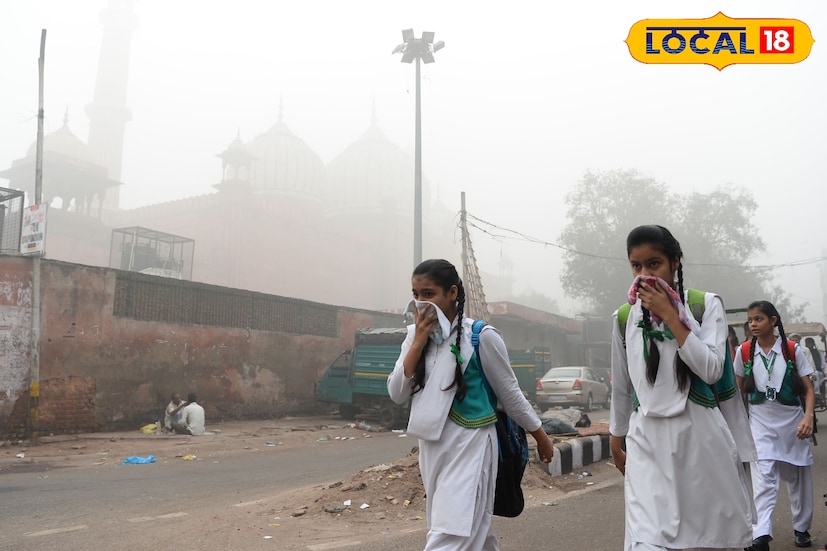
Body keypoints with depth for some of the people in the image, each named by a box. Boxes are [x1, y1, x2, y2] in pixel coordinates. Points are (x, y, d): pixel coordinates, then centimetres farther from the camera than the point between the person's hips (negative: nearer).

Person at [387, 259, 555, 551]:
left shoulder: (481, 336, -12)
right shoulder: (415, 335, 3)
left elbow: (510, 393, -1)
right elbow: (397, 394, -4)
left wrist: (541, 436, 7)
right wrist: (418, 342, -13)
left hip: (469, 446, -6)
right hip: (431, 447, 6)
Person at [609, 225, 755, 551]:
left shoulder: (707, 305, -2)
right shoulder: (624, 318, 4)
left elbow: (711, 370, -14)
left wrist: (669, 315, -15)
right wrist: (616, 442, 19)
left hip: (701, 435, -1)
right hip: (648, 441, 1)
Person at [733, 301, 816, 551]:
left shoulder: (793, 350, -6)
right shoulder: (744, 351, -2)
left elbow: (808, 390, -4)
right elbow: (740, 389, 9)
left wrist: (808, 417, -19)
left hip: (793, 421, 1)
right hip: (761, 423, 0)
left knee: (798, 478, 14)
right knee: (763, 480, -13)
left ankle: (801, 528, 32)